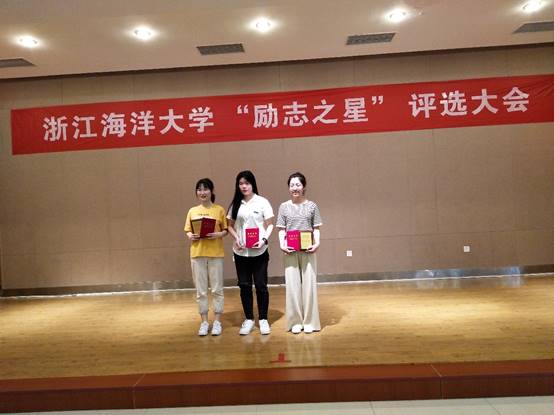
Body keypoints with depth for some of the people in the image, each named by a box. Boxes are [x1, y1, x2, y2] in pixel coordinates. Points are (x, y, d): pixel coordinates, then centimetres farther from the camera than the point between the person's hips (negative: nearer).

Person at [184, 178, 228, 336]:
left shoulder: (219, 210, 0)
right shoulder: (192, 211, 7)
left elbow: (225, 230, 3)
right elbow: (188, 231, 11)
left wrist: (218, 234, -17)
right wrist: (191, 236, -10)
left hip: (215, 253, -2)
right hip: (197, 253, 2)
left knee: (217, 289, 5)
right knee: (201, 290, 8)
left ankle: (217, 322, 16)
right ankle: (204, 322, 20)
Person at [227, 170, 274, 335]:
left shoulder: (262, 202, -2)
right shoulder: (235, 204, 7)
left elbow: (270, 224, -2)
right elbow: (230, 226, 10)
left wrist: (264, 240, -17)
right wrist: (236, 239, -8)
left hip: (259, 252, -3)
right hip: (240, 252, 3)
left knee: (261, 285, 3)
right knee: (244, 286, 9)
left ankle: (263, 320, 18)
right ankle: (248, 320, 22)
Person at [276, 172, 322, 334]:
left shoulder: (312, 206, 4)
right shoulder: (284, 207, 6)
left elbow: (316, 229, 4)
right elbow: (281, 230, 4)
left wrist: (317, 243, -12)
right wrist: (282, 245, -11)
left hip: (307, 250, 0)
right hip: (291, 251, 1)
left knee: (309, 284, 3)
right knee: (292, 285, 3)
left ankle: (309, 321, 15)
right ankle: (295, 321, 14)